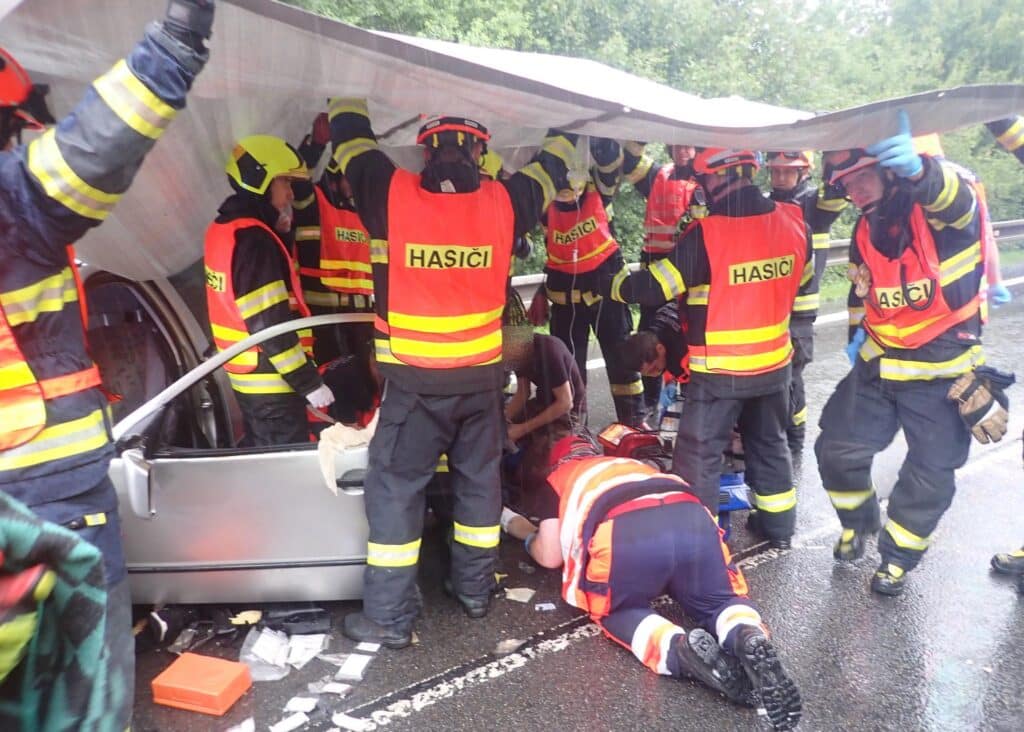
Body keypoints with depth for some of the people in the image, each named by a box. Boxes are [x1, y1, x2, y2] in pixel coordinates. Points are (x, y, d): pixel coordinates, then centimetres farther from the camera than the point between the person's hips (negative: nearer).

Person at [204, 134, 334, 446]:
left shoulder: (224, 230, 9)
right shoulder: (253, 239, -21)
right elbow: (269, 324, -25)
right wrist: (309, 382, -20)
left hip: (248, 376, 10)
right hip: (271, 381, -10)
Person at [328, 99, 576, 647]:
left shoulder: (391, 195, -9)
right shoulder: (503, 202, -3)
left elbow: (350, 137, 9)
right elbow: (550, 170, 16)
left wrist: (348, 94, 28)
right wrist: (564, 132, 36)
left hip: (414, 378, -3)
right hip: (482, 375, 3)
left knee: (394, 485, 6)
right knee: (479, 477, 18)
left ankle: (389, 616, 10)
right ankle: (475, 589, 32)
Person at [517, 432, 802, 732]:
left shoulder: (558, 479, 30)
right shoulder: (633, 464, 42)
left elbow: (550, 557, 28)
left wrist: (531, 540, 50)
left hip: (624, 534, -3)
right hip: (693, 519, 4)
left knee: (616, 609, 21)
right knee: (722, 599, 24)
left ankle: (681, 649, -8)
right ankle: (749, 640, -10)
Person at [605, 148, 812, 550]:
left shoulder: (706, 234, -22)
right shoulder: (793, 222, -5)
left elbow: (653, 288, -17)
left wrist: (611, 283, 1)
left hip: (719, 370, -6)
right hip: (775, 364, 6)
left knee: (699, 455, 8)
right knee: (769, 444, 23)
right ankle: (779, 527, 36)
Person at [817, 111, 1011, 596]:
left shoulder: (945, 209, -19)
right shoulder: (865, 231, 1)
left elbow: (953, 199, -46)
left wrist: (917, 170, -66)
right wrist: (859, 331, 10)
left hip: (943, 374, -5)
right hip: (877, 366, 5)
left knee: (929, 476, 6)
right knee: (836, 450, 5)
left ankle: (897, 556, 30)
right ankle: (858, 524, 34)